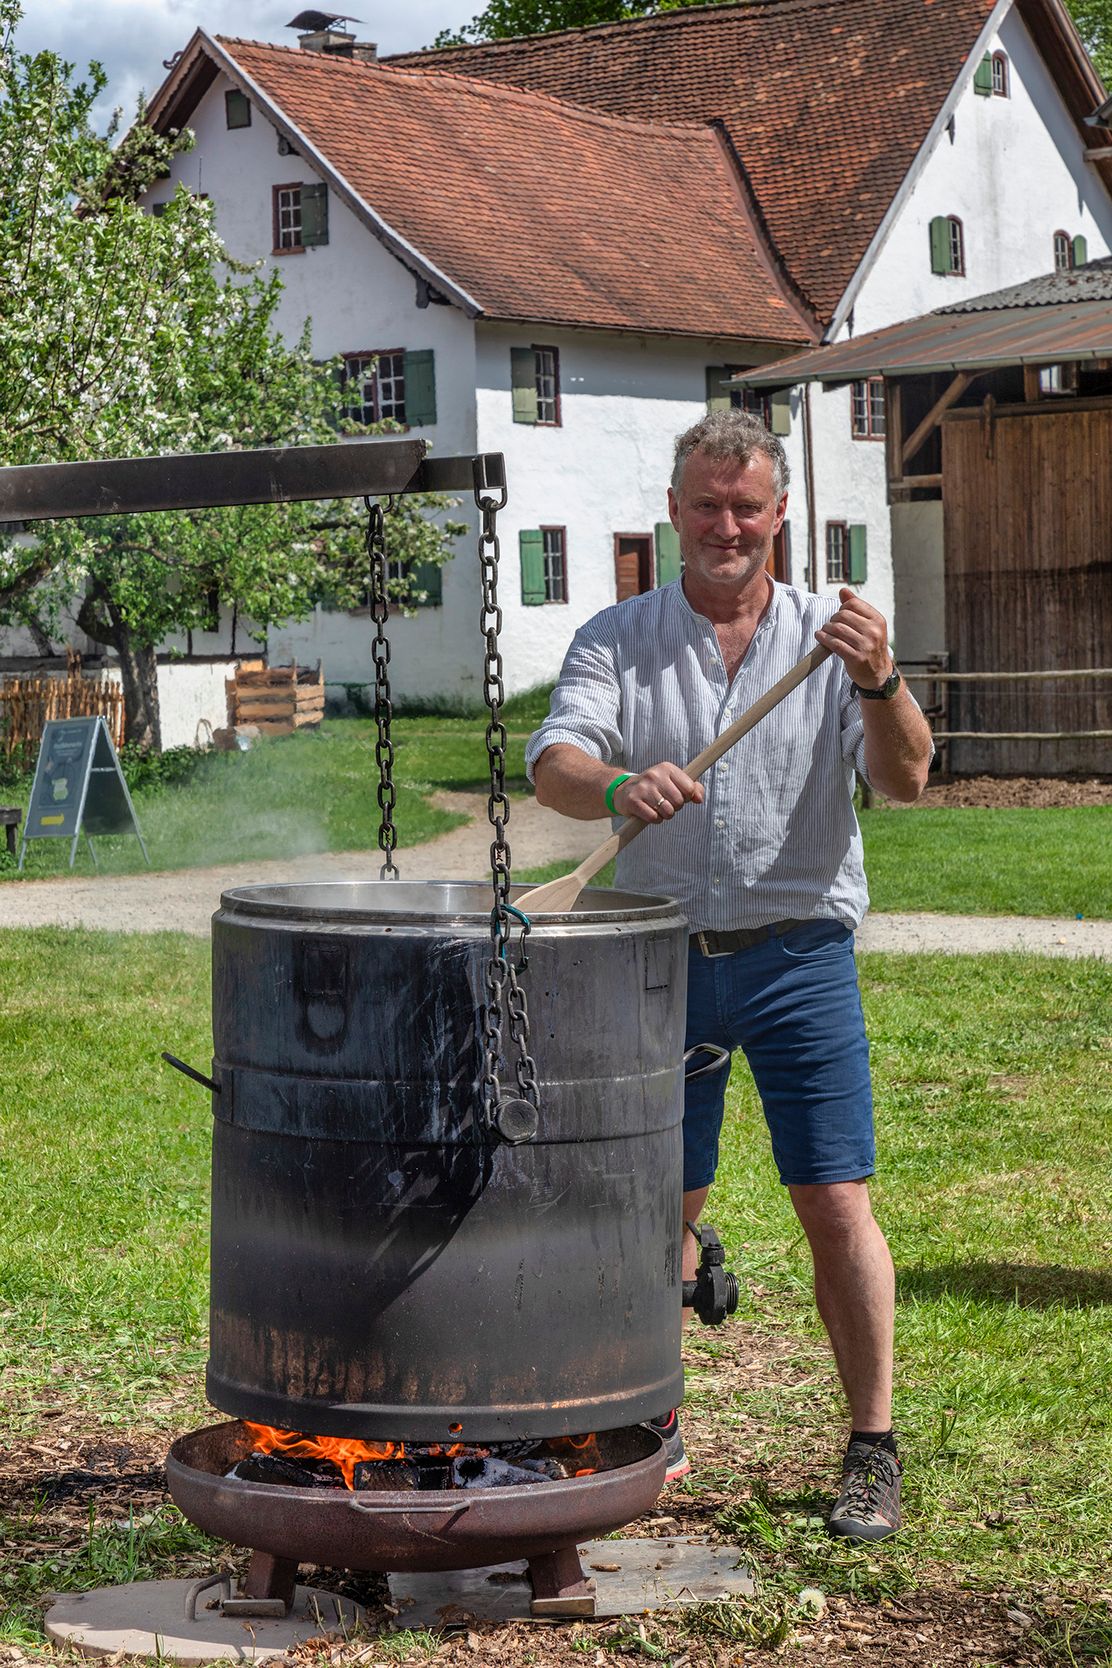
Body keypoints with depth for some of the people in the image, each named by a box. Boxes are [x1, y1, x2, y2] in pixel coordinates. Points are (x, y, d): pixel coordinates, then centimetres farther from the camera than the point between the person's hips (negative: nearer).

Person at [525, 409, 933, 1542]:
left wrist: (880, 685, -27)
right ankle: (655, 1428, 26)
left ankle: (872, 1452, 4)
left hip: (799, 957, -1)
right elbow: (552, 766, -10)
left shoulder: (830, 640, 4)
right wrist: (618, 786, -32)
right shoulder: (617, 642, 5)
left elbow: (905, 781, -7)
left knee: (836, 1203, -6)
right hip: (662, 960, 1)